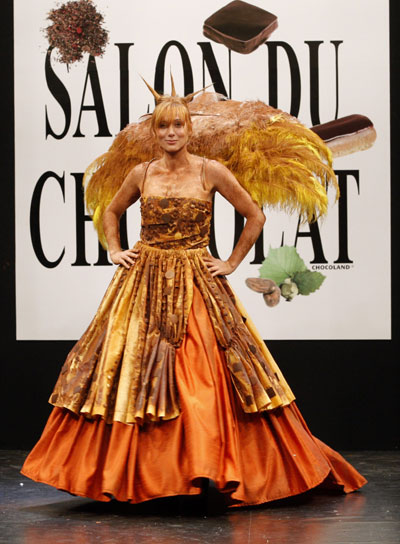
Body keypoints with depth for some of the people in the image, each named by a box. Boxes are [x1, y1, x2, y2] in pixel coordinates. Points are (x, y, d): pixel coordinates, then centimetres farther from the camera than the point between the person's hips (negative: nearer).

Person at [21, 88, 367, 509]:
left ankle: (211, 468, 3)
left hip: (196, 283, -2)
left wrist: (232, 263, 2)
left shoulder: (211, 172, -2)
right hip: (143, 283, 2)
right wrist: (115, 252, 11)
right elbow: (112, 212, 23)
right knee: (131, 370, 1)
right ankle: (124, 471, 12)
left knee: (205, 378, -8)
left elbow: (255, 216, 5)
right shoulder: (141, 174, 5)